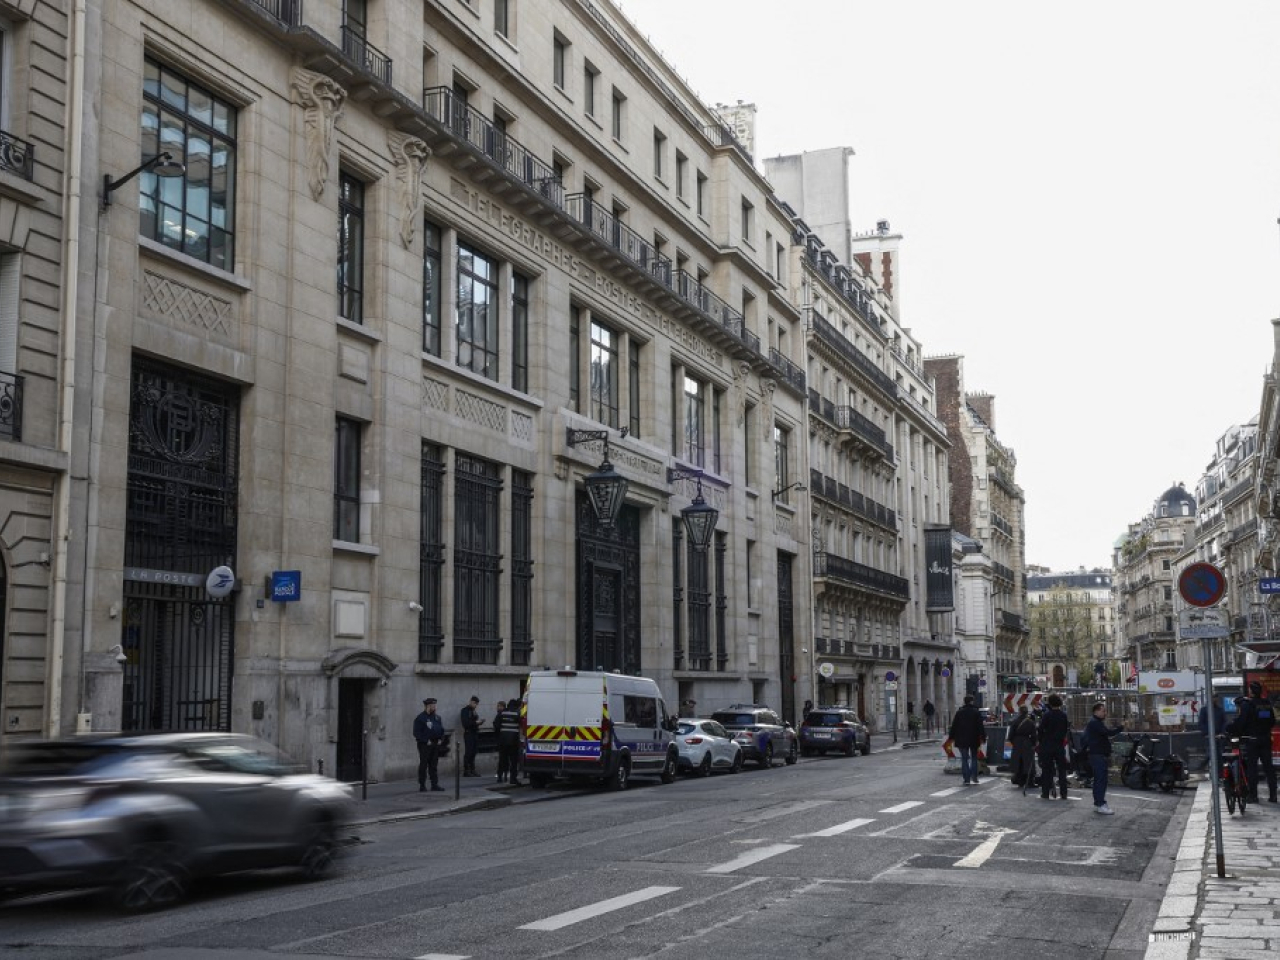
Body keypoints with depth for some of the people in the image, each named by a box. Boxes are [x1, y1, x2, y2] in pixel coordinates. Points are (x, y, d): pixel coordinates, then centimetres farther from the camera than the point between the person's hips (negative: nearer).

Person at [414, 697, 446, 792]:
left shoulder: (437, 718, 14)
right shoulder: (420, 718, -8)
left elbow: (442, 730, 20)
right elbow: (417, 733, -12)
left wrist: (441, 739, 3)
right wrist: (426, 741, -17)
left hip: (436, 744, 6)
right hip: (424, 745, -6)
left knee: (434, 765, 10)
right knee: (423, 765, -4)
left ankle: (435, 784, 14)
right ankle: (422, 786, 0)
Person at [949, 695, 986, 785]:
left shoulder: (959, 712, 0)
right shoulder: (976, 712, -4)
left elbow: (954, 726, 2)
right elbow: (980, 726, -7)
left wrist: (952, 737, 8)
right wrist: (982, 736, -2)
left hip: (962, 740, 0)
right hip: (973, 740, 0)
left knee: (964, 759, 2)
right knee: (974, 757, 15)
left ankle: (966, 779, -4)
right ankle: (974, 777, 6)